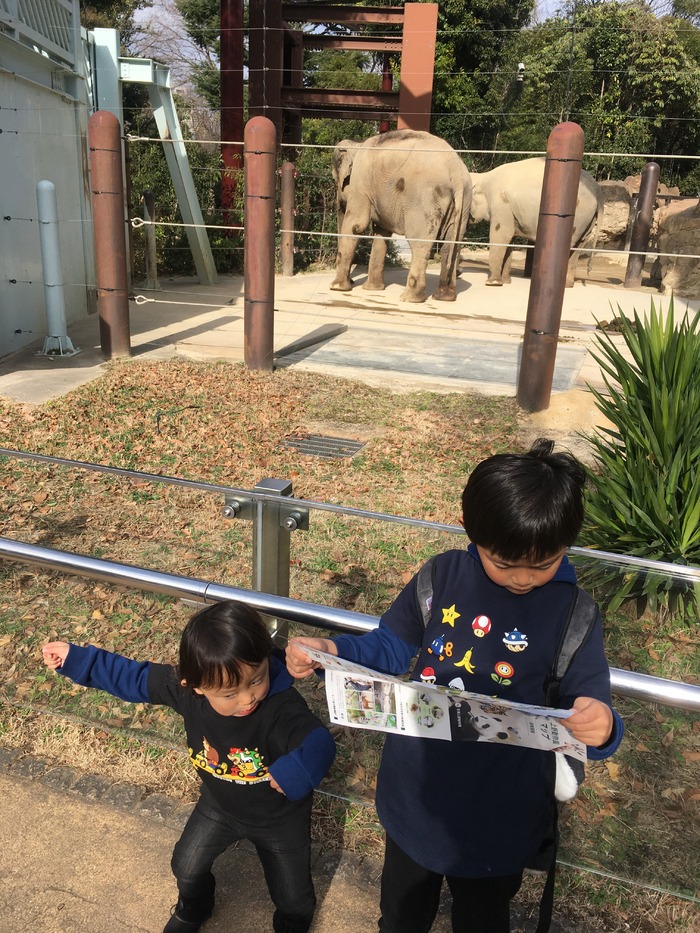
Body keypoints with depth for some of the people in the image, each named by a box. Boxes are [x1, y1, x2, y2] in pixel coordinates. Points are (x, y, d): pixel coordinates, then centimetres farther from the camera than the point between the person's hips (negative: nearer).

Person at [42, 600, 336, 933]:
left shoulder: (282, 708, -44)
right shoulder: (185, 687, -29)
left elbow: (319, 741, -56)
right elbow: (134, 678, -14)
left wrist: (297, 769, -77)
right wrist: (76, 659, -11)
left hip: (279, 818, -4)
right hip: (218, 805, 4)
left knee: (292, 896, 18)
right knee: (187, 868, 27)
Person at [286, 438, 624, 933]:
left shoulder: (572, 614, -17)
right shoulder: (443, 575, -12)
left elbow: (590, 713, -13)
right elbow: (390, 647, -1)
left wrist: (602, 728, -37)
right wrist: (330, 651, -19)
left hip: (497, 813, -2)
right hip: (414, 793, 3)